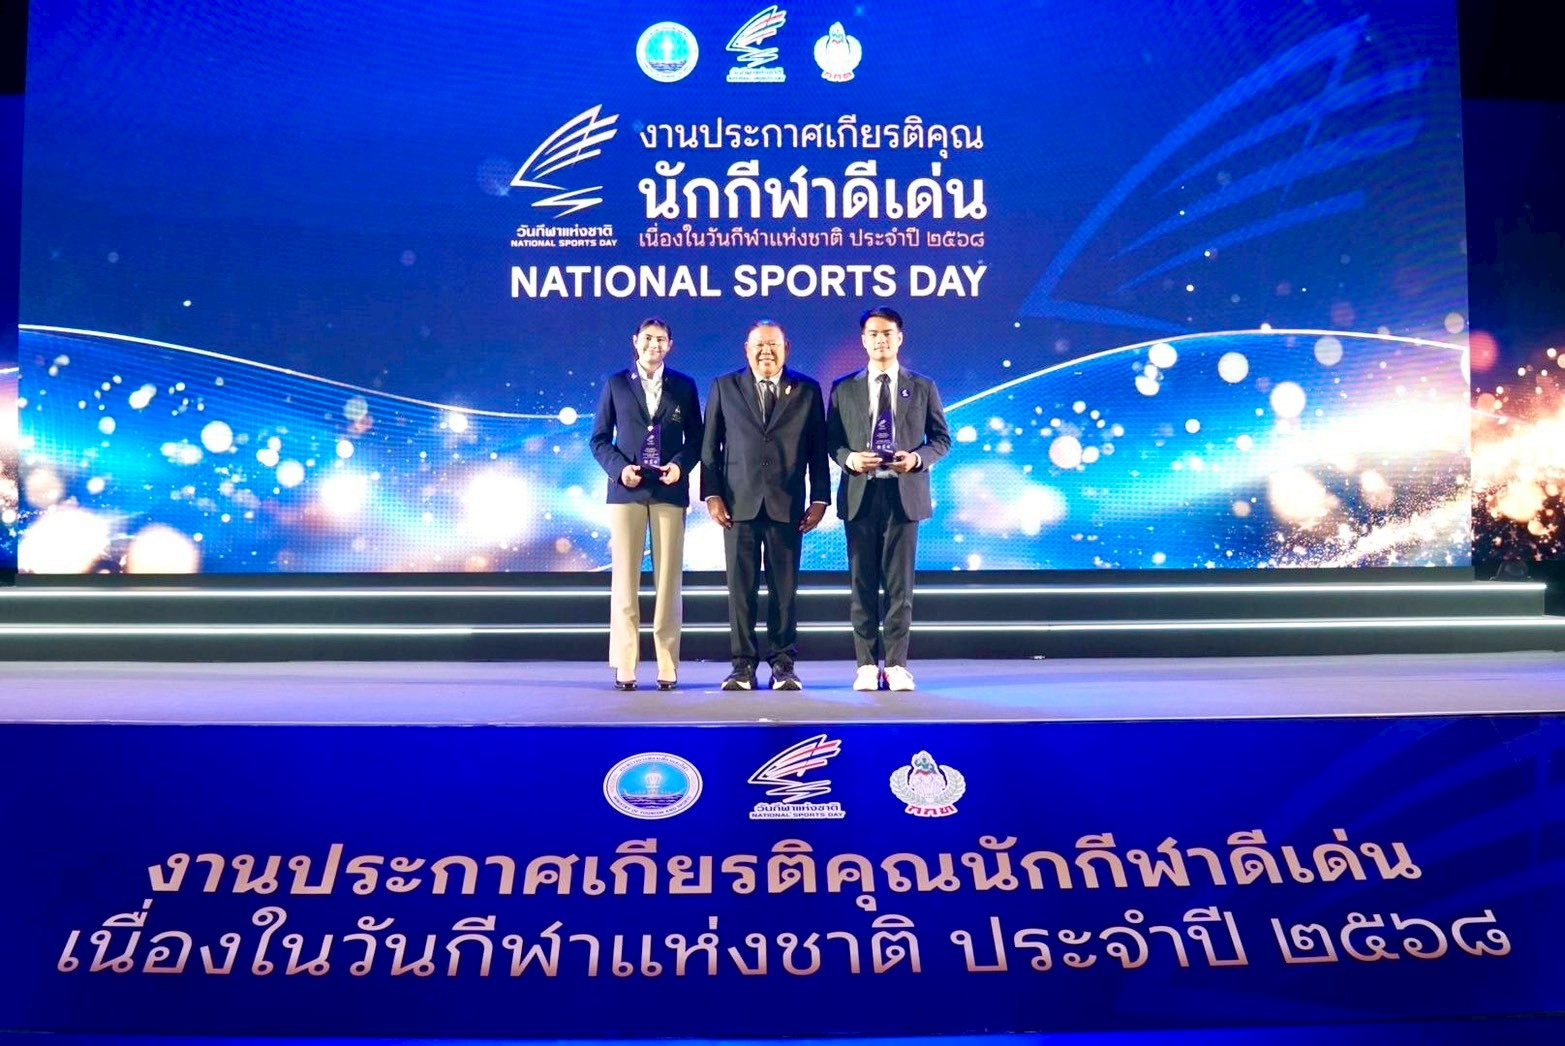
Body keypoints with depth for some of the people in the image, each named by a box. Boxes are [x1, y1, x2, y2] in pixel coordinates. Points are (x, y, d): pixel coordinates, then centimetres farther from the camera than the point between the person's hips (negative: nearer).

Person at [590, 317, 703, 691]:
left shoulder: (683, 386, 9)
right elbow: (599, 439, 7)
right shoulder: (616, 383, 8)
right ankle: (624, 667, 3)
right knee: (625, 578, -1)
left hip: (669, 490, 1)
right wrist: (618, 467, -10)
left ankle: (668, 666, 6)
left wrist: (681, 465, -9)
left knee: (669, 578, 1)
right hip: (626, 489, 0)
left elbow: (696, 438, 10)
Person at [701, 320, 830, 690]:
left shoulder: (807, 390, 9)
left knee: (784, 587, 3)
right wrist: (712, 495, -1)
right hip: (739, 504, 0)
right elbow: (710, 447, 7)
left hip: (787, 506, 0)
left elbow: (818, 449, 8)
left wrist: (819, 499, 2)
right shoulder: (724, 388, 9)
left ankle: (783, 663, 11)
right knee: (740, 587, 1)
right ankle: (743, 664, 9)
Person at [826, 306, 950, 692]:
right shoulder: (844, 389, 9)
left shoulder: (923, 388, 8)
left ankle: (896, 665, 8)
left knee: (900, 584, 1)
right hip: (860, 495, 1)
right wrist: (849, 458, -12)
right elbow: (832, 441, 9)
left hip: (904, 493, -1)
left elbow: (941, 438, 9)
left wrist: (918, 457, -10)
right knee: (862, 584, 3)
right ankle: (867, 665, 10)